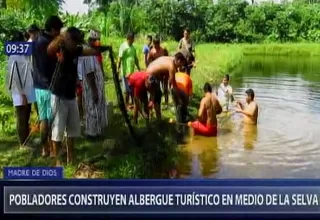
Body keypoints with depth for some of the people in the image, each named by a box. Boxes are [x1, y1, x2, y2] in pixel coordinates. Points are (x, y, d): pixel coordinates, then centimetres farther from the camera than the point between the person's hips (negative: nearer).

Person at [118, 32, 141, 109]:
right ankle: (126, 104, 11)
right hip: (126, 71, -7)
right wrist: (118, 69, -19)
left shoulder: (133, 47, 14)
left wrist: (139, 69, 21)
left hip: (132, 71, 8)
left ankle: (133, 102, 25)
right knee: (127, 89, 1)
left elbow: (136, 59, 21)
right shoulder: (123, 46, -11)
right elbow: (120, 59, -15)